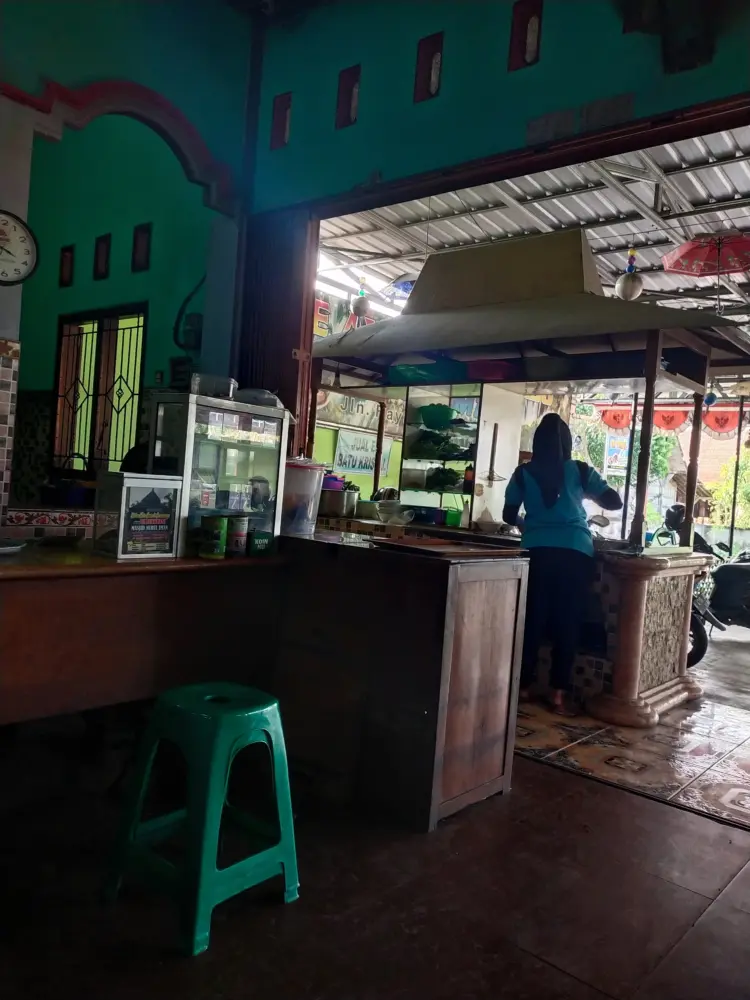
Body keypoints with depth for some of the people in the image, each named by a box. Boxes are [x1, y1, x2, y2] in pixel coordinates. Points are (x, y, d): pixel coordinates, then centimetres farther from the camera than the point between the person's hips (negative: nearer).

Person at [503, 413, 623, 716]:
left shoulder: (524, 473, 6)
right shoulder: (580, 470, 5)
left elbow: (509, 515, 13)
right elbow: (615, 502, 9)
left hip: (538, 551, 1)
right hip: (576, 552, -1)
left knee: (533, 619, 9)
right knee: (567, 623, 5)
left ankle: (523, 686, 15)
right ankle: (558, 693, 6)